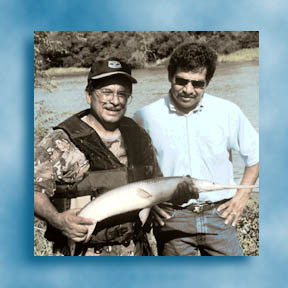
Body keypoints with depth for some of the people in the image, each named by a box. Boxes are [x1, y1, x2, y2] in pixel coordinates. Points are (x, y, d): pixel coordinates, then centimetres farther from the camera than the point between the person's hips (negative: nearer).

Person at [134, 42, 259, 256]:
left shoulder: (228, 112, -1)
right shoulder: (146, 117, -4)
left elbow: (255, 154, 12)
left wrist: (242, 195, 4)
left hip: (218, 214, 1)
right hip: (172, 217, -1)